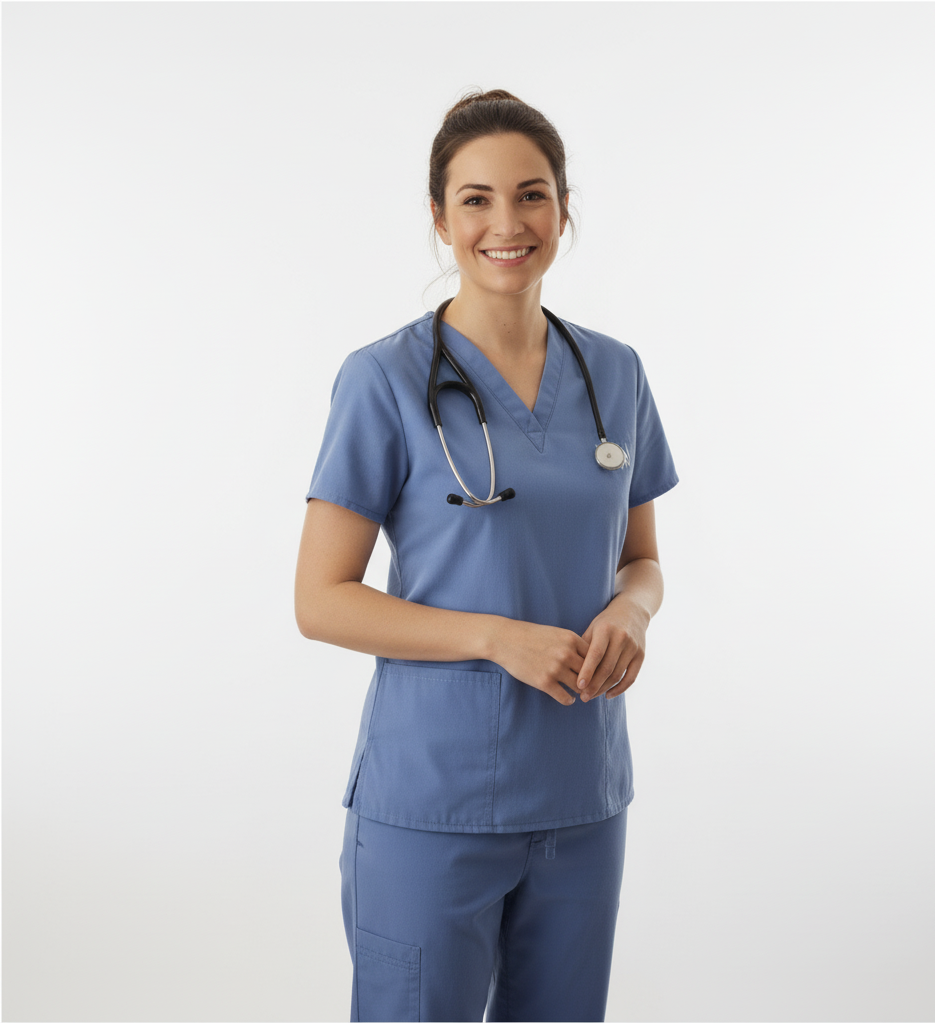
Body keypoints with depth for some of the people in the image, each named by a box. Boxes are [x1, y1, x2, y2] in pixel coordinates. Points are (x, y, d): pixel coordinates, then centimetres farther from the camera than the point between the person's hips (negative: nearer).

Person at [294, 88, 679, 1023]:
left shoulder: (615, 374, 5)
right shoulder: (385, 381, -9)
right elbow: (321, 601, -9)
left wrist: (629, 613, -9)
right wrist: (498, 637, -19)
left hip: (582, 795, 5)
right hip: (432, 799, -4)